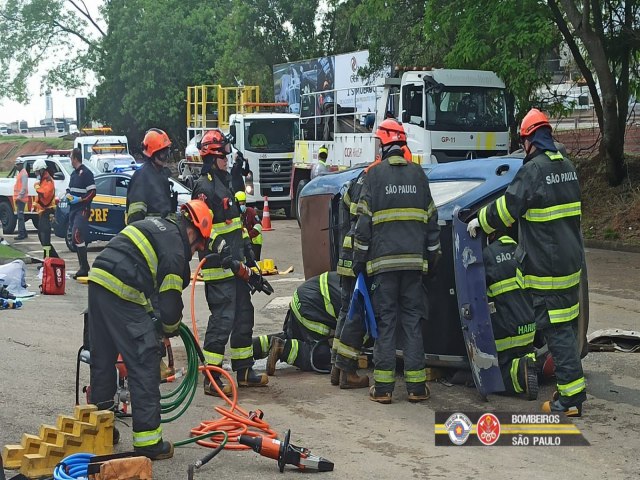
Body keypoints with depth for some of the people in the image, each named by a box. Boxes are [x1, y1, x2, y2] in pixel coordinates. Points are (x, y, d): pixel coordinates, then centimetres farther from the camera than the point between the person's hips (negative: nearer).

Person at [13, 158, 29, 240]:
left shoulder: (23, 173, -11)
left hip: (21, 198, -10)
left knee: (20, 216, -12)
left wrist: (20, 196, -21)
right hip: (18, 198, 10)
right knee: (20, 216, 13)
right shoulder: (19, 173, 19)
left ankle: (21, 234, -13)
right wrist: (16, 197, 18)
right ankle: (24, 233, 19)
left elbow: (24, 187, -19)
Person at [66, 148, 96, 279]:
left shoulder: (86, 173, -10)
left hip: (82, 210, -10)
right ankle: (83, 267, 17)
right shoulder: (74, 173, 17)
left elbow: (92, 192, -14)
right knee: (76, 239, 10)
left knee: (77, 237, -18)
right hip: (73, 210, 10)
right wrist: (68, 194, 7)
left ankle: (84, 268, -16)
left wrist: (79, 199, -19)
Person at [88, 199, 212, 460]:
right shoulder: (175, 246, -4)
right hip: (121, 295, -9)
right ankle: (148, 441, 1)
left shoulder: (155, 225, 22)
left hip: (97, 282, 9)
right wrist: (171, 328, 14)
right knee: (144, 364, -2)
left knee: (102, 359, 20)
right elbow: (171, 297, -6)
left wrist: (148, 311, 31)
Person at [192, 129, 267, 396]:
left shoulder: (224, 183, 19)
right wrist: (220, 252, -27)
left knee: (243, 315, 15)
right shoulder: (205, 188, -13)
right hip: (218, 267, -10)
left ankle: (244, 371, 25)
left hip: (235, 265, 10)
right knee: (222, 319, -10)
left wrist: (248, 255, 24)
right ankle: (211, 379, -5)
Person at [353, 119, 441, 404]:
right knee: (413, 321, 7)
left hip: (383, 260, -3)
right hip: (414, 260, 3)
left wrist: (359, 261, 2)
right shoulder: (418, 174, 9)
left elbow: (364, 221, -4)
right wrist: (431, 256, 21)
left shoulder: (375, 174, -3)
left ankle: (383, 387, 2)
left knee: (385, 321, 1)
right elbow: (431, 220, 13)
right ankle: (416, 386, 7)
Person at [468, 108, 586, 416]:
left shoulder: (534, 170, -16)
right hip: (571, 262, 9)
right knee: (565, 326, 15)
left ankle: (571, 396, -3)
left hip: (546, 268, -9)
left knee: (556, 330, -5)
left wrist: (480, 222, 4)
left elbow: (506, 208, -13)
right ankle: (571, 391, 21)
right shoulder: (567, 168, 11)